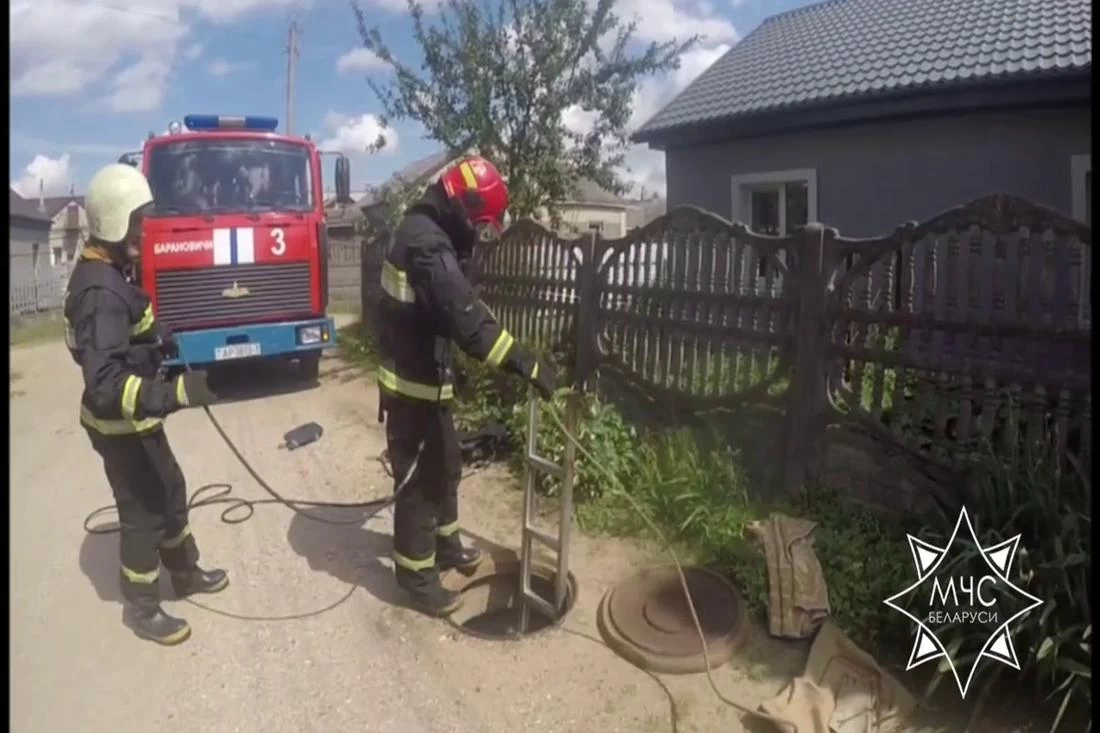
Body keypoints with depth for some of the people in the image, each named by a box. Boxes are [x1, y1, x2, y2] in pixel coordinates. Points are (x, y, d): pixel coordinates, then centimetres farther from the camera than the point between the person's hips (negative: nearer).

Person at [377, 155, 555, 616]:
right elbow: (465, 316, -34)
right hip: (413, 387, -10)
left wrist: (449, 372, 25)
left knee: (445, 466, 21)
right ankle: (416, 577, 17)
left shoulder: (427, 232, 10)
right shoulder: (426, 243, -24)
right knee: (419, 479, 2)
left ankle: (445, 545, 39)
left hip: (427, 378, 10)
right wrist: (525, 364, -34)